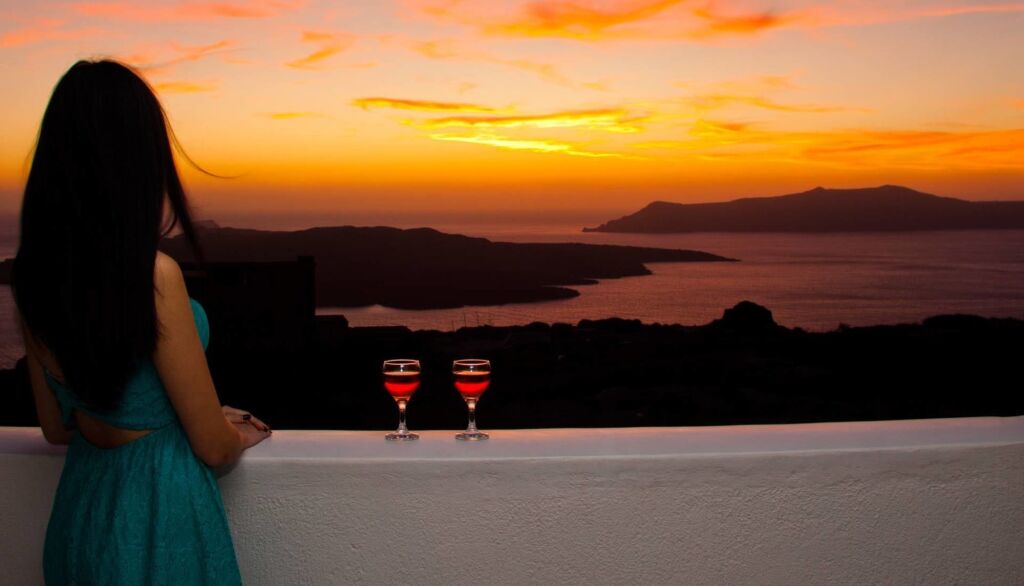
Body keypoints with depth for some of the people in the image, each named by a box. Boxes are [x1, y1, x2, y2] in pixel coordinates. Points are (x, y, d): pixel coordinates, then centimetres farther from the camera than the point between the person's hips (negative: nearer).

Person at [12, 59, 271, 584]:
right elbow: (213, 446, -16)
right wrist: (241, 435, 6)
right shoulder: (153, 275, -25)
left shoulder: (33, 272, -5)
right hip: (159, 515, -6)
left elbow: (56, 427, 8)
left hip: (79, 507, 6)